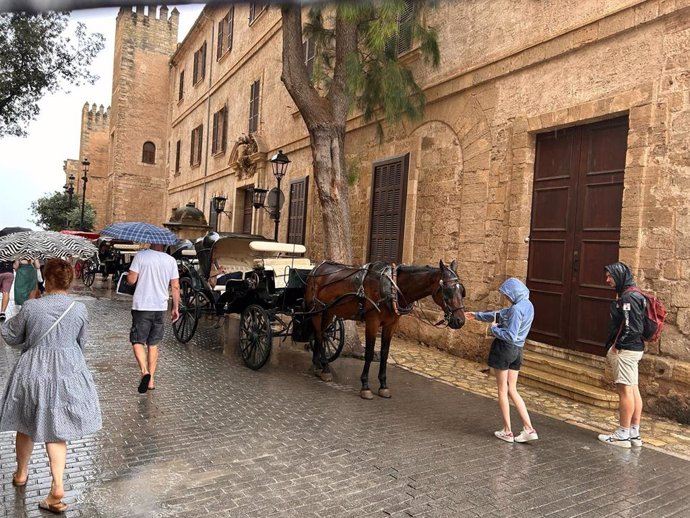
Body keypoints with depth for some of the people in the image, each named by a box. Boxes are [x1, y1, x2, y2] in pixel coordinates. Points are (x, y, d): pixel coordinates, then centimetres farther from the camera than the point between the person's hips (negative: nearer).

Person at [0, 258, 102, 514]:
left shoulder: (30, 307, -12)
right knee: (56, 429, 9)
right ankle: (57, 485, 1)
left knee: (25, 425, 21)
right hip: (67, 374, 1)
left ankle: (21, 472, 42)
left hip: (32, 374, 0)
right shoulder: (80, 309, -8)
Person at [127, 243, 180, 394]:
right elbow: (175, 287, 1)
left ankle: (144, 371, -17)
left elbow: (131, 280, -9)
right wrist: (176, 308, 9)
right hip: (160, 307, 3)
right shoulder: (171, 260, 0)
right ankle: (151, 380, 17)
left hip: (141, 306, -3)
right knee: (153, 344, 14)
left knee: (137, 342, 6)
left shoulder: (141, 256, -8)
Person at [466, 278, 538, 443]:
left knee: (502, 390, 6)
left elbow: (510, 336, -25)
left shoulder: (517, 309, -20)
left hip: (504, 349, -8)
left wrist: (494, 329, -9)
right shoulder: (527, 305, 10)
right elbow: (501, 314, 20)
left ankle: (507, 431, 16)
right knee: (512, 391, 15)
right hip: (517, 351, 8)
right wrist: (478, 315, 24)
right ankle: (529, 429, 11)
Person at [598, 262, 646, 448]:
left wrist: (617, 346, -14)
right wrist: (616, 345, 12)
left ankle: (622, 435, 3)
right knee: (633, 390, 13)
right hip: (633, 349, 11)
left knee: (625, 390, -4)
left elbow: (632, 327, -23)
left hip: (625, 351, -11)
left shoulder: (628, 298, -17)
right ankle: (634, 433, 20)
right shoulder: (629, 295, 15)